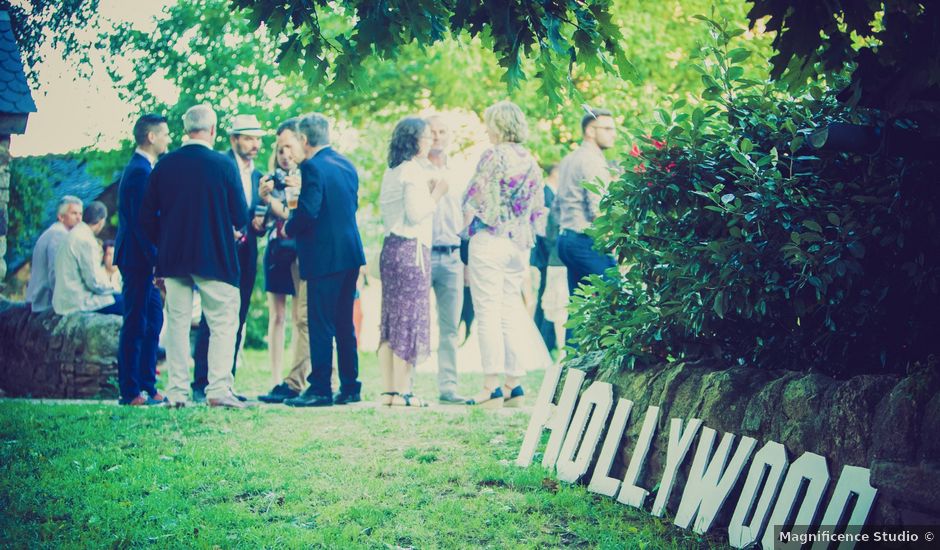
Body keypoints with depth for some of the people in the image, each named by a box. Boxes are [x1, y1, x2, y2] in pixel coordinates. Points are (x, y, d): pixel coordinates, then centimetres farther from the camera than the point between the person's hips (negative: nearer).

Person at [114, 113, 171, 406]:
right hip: (138, 258, -10)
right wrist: (155, 259, -22)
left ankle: (147, 385, 19)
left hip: (144, 260, 10)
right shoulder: (140, 171, -16)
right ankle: (131, 392, -1)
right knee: (136, 324, -5)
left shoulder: (143, 168, 16)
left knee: (153, 320, 13)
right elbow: (140, 221, -21)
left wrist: (156, 258, 16)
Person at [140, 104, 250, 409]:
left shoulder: (164, 165, 3)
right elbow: (240, 215, -5)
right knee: (223, 323, 2)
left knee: (177, 323, 9)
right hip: (214, 257, -4)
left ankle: (176, 391, 7)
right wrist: (234, 228, 17)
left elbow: (147, 216, 5)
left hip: (172, 257, 4)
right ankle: (218, 389, -6)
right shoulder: (223, 164, -7)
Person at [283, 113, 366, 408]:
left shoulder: (312, 168, -14)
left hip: (324, 256, -8)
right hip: (351, 253, 8)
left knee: (320, 325, -4)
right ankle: (350, 387, 16)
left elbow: (307, 212, -21)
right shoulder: (347, 165, 11)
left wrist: (288, 229, -4)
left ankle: (320, 389, -3)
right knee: (344, 324, 13)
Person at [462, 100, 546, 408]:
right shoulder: (531, 162, 11)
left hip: (489, 241, -7)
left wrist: (467, 229, 5)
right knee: (511, 314, 11)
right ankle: (514, 386, 9)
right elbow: (537, 210, 14)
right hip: (519, 245, 7)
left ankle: (491, 387, -8)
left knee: (488, 314, -5)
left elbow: (473, 201, -10)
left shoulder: (493, 156, -9)